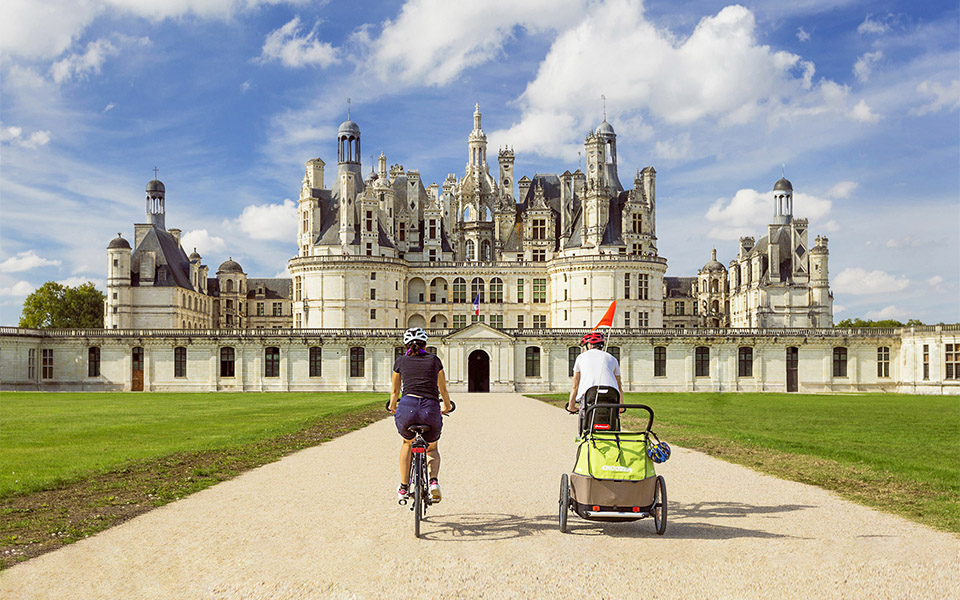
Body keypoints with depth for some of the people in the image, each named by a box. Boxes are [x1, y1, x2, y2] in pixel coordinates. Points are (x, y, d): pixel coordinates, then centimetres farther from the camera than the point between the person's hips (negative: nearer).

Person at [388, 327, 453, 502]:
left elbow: (395, 391, 28)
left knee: (407, 443, 33)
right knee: (432, 449, 28)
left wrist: (392, 406, 49)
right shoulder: (434, 360, 18)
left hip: (407, 407, 0)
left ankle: (403, 488, 28)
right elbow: (443, 390, 29)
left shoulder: (401, 361, 17)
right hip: (431, 409, 0)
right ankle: (434, 481, 1)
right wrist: (447, 406, 49)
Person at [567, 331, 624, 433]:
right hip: (611, 392, 1)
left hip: (589, 391, -1)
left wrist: (571, 405, 33)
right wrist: (621, 406, 40)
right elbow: (619, 386, 30)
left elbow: (575, 386, 24)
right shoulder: (612, 358, 28)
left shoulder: (581, 357, 24)